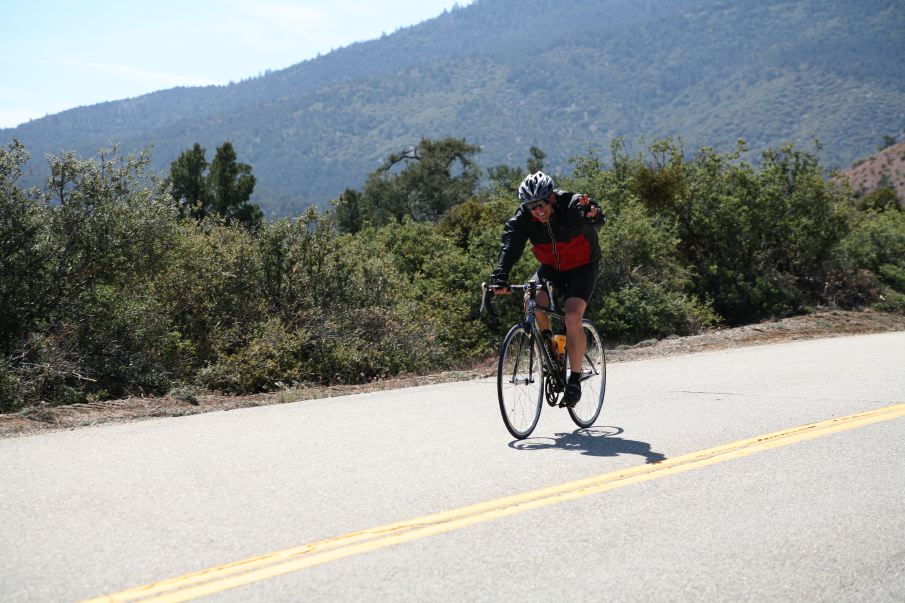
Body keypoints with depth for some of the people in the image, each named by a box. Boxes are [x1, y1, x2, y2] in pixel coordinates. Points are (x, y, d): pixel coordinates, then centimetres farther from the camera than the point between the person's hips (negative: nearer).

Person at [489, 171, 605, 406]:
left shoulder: (572, 205, -27)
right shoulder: (523, 217, -18)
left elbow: (598, 220, -46)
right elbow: (510, 246, -30)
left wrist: (592, 215, -72)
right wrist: (500, 277, -46)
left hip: (582, 267, -4)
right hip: (551, 267, 4)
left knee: (572, 317, -24)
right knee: (532, 300, -26)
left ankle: (575, 380, -14)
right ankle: (547, 338, 5)